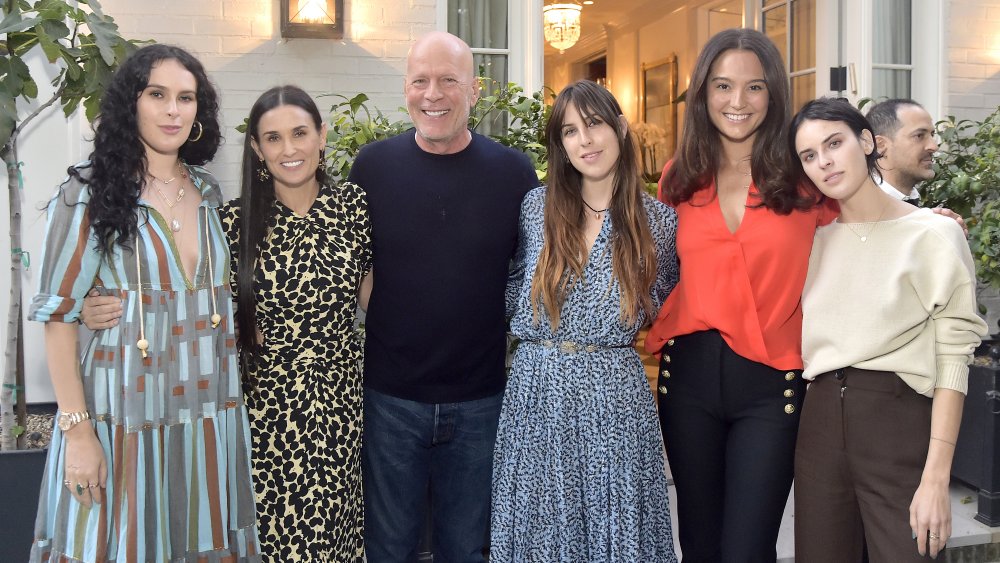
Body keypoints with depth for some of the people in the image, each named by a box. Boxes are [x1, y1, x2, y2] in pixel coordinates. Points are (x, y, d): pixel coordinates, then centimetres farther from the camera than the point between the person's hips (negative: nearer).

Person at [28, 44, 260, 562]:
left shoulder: (209, 192, 8)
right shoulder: (89, 194, -7)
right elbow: (59, 315, -9)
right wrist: (76, 429, -13)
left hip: (211, 410, 4)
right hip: (126, 414, -4)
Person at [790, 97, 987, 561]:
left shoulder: (934, 235, -5)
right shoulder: (816, 241, 10)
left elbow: (952, 360, -10)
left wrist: (936, 478, -16)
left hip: (899, 422, -4)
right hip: (820, 422, 5)